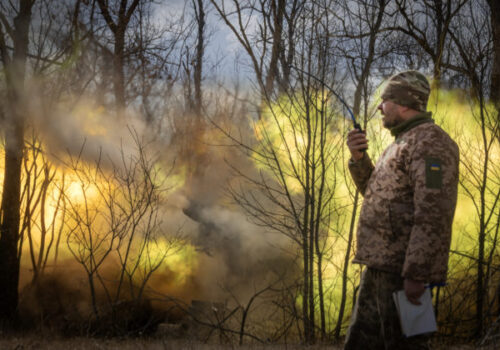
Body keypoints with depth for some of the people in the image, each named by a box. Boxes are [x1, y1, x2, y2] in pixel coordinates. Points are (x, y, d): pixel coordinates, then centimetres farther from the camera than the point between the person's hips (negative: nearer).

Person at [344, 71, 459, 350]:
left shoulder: (430, 142, -13)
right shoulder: (405, 143, 19)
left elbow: (433, 214, -22)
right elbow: (376, 194, 28)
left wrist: (416, 274, -27)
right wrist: (359, 158, 10)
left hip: (403, 270, -10)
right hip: (381, 265, 10)